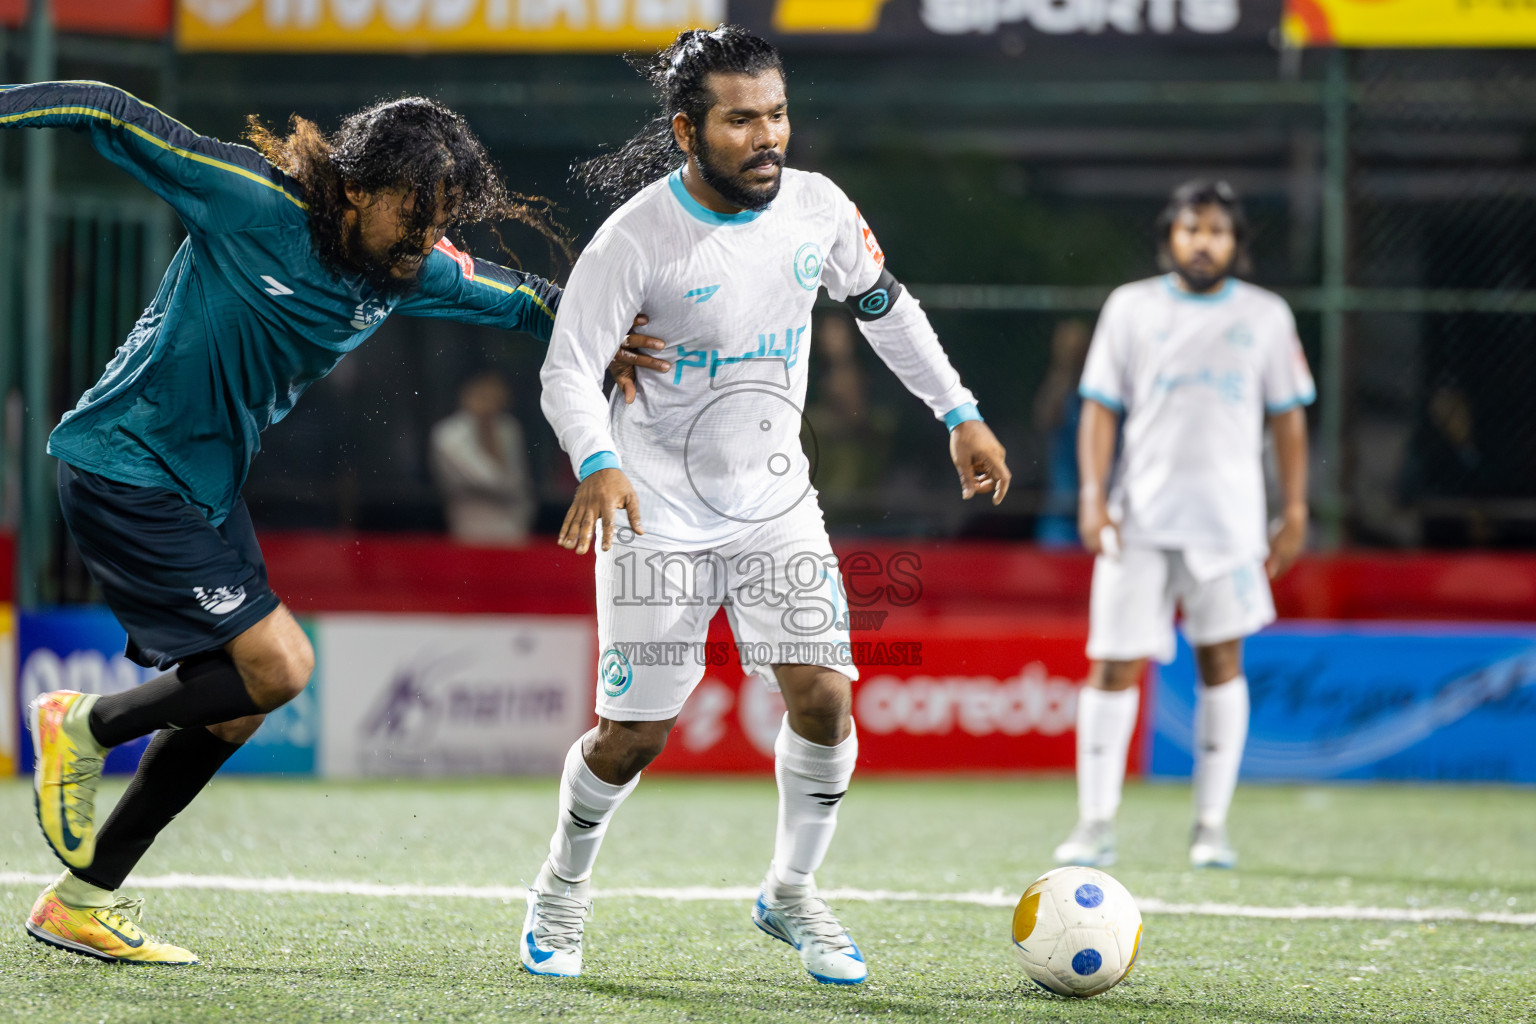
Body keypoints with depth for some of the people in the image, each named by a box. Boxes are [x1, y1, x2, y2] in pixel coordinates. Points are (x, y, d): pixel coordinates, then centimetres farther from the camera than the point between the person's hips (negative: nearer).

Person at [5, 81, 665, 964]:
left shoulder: (418, 271, -1)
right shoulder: (250, 200, -22)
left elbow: (519, 298, 14)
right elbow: (109, 114, -18)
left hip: (206, 486, 9)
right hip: (124, 467, -8)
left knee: (231, 708, 9)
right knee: (277, 667, -16)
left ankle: (83, 901, 19)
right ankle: (83, 726, 5)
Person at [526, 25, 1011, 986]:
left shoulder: (817, 208, -5)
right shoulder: (636, 238, -18)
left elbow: (886, 307, 13)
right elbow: (570, 368, -16)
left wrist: (961, 414, 13)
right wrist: (599, 464, -35)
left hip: (773, 499, 4)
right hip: (657, 509, -4)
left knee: (823, 697, -10)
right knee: (634, 734, -5)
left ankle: (791, 891, 13)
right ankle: (564, 888, 24)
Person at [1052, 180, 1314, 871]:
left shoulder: (1265, 315, 7)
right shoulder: (1131, 308, 6)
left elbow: (1287, 418, 10)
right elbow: (1100, 407, 6)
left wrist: (1295, 513, 5)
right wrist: (1092, 496, -5)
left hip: (1228, 520, 0)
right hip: (1140, 518, 0)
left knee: (1221, 659, 0)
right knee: (1115, 664, -4)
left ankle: (1211, 826, 7)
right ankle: (1096, 825, 2)